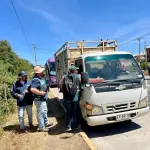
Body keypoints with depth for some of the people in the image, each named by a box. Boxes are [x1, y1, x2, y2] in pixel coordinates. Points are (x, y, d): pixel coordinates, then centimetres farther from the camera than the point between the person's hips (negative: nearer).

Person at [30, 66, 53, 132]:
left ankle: (46, 123, 42)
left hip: (43, 99, 11)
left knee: (45, 111, 24)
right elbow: (32, 89, -37)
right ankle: (41, 127, 15)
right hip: (39, 100, -11)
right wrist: (41, 93, -28)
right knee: (41, 113, 1)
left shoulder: (41, 78, 7)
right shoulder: (36, 80, -25)